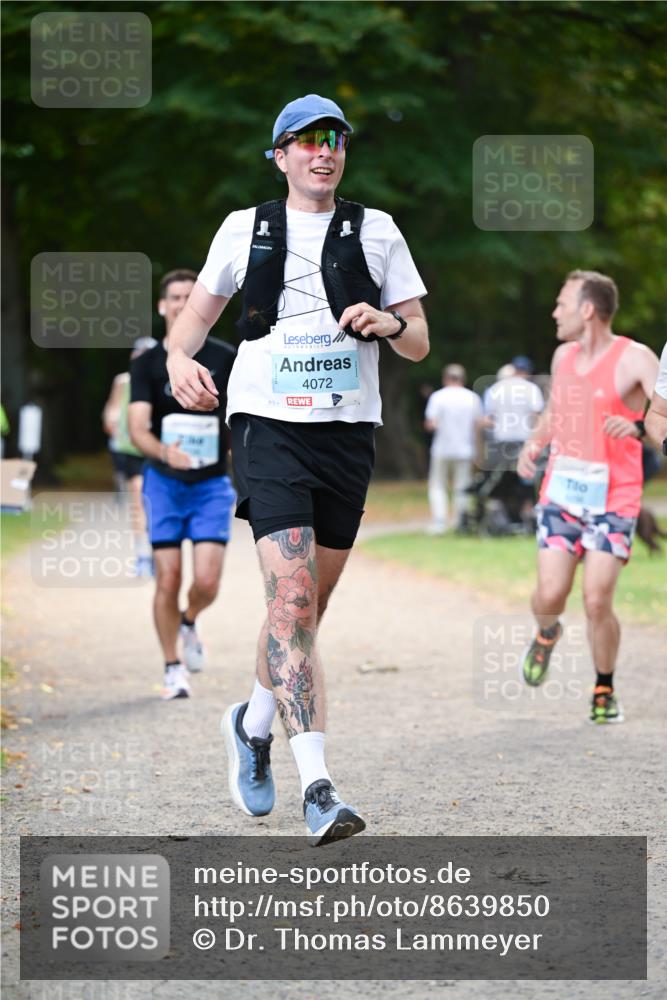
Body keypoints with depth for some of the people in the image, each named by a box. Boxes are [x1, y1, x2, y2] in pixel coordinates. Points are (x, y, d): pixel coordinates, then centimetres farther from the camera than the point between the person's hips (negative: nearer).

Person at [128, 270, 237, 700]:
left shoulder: (225, 358, 0)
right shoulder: (147, 364, -1)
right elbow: (139, 428, -12)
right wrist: (164, 451, -32)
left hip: (212, 484, 0)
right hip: (164, 483, 0)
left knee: (207, 581, -11)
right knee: (168, 580, -4)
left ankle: (190, 622, 24)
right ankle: (174, 667, 11)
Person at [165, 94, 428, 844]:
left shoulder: (376, 232, 10)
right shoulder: (245, 228, 9)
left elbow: (419, 344, 11)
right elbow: (198, 310, 19)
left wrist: (387, 323, -12)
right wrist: (179, 358, -3)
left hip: (348, 435, 3)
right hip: (268, 426, -3)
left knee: (308, 609, 10)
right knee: (292, 600, -17)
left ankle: (253, 721, 38)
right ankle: (316, 787, -23)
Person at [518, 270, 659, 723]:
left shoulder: (634, 359, -11)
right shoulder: (564, 356, 10)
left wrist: (638, 427, -41)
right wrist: (534, 443, 10)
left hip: (612, 499, -4)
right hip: (561, 493, 5)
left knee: (598, 601, -11)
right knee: (550, 595, -6)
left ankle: (604, 690, 11)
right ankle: (547, 634, 30)